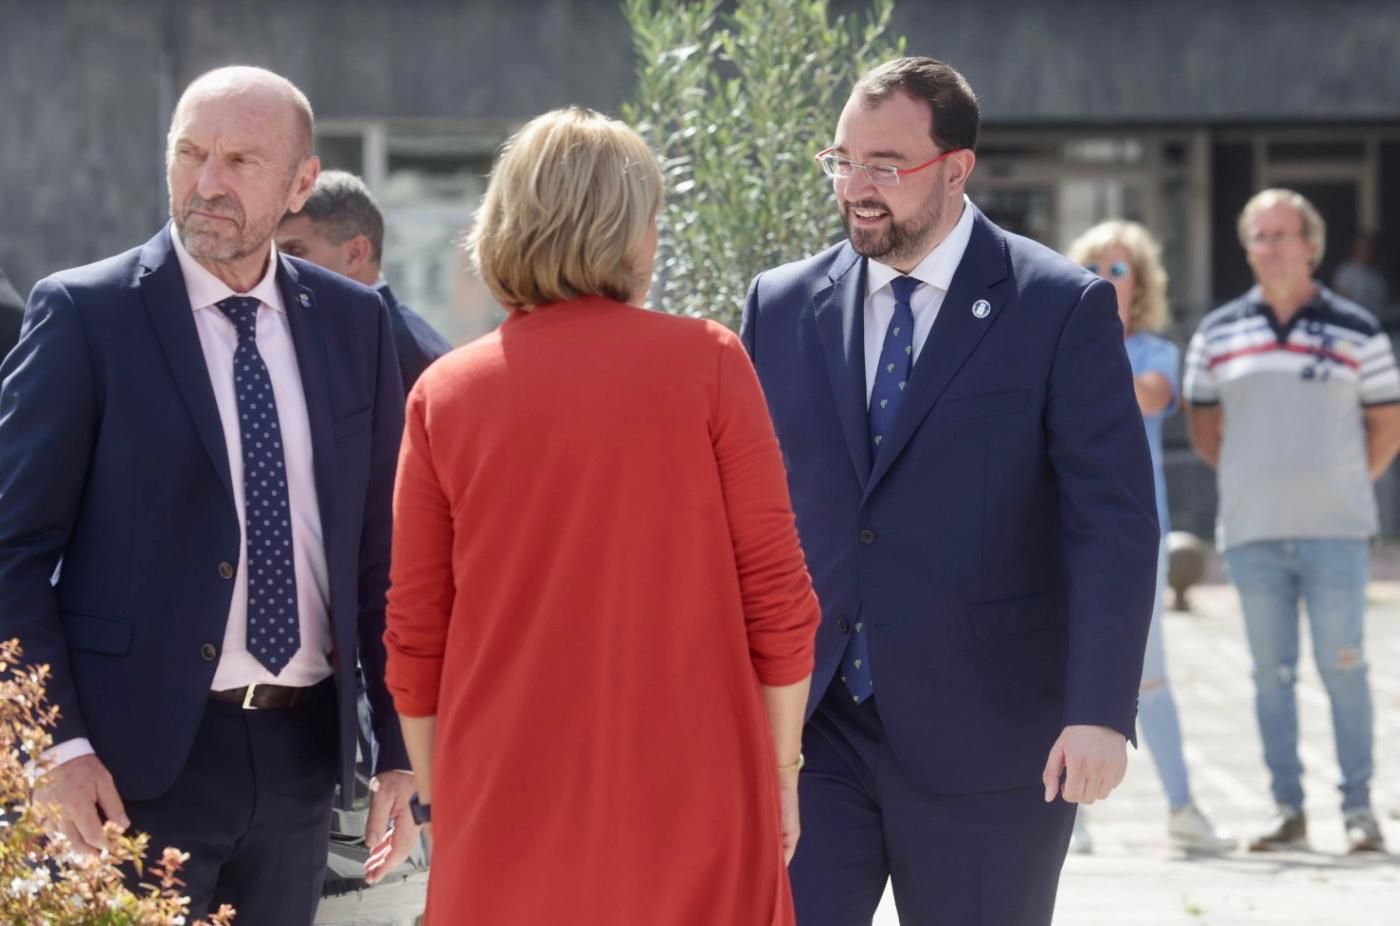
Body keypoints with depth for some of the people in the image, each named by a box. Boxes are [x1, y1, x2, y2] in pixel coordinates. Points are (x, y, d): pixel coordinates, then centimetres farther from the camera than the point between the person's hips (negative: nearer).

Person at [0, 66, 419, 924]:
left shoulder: (354, 322, 7)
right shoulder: (84, 314, -6)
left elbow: (382, 547, 10)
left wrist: (402, 747, 7)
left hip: (301, 753, 4)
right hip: (143, 756, -4)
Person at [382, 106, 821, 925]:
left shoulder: (445, 395, 1)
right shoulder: (705, 364, -4)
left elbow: (415, 632, 4)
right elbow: (777, 593, -4)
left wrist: (438, 798, 14)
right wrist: (781, 769, 7)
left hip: (506, 816, 2)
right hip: (689, 802, -2)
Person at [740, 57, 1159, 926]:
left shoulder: (1062, 308, -4)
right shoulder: (783, 306, 7)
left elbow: (1115, 522, -9)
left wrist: (1100, 713, -18)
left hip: (984, 743, -3)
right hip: (811, 728, 3)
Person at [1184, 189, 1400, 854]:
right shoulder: (1217, 335, 7)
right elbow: (1203, 426, 16)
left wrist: (1343, 488, 5)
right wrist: (1254, 478, 9)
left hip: (1335, 530, -2)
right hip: (1251, 531, 2)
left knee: (1343, 667, -2)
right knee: (1271, 672, 5)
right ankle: (1287, 807, 10)